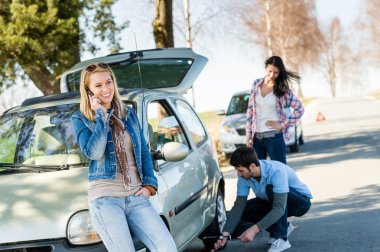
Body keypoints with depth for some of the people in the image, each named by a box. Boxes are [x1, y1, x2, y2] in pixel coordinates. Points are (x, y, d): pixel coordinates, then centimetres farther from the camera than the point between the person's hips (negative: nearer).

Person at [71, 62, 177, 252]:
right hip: (105, 198, -4)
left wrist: (149, 184, 6)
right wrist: (101, 116, -8)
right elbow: (93, 153, -13)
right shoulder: (80, 119, 4)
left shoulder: (129, 114, 16)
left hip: (137, 196, 4)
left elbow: (144, 152, 18)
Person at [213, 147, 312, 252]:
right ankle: (282, 227, 5)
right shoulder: (244, 176, -17)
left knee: (271, 188, -35)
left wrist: (254, 229, -48)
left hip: (301, 201, -7)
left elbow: (279, 208, -41)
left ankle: (281, 238, -24)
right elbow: (239, 206, -15)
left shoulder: (276, 172, -36)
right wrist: (225, 234, -25)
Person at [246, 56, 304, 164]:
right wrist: (248, 133, 6)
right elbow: (250, 109, 9)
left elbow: (299, 109, -6)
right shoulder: (256, 84, 5)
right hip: (256, 137, 4)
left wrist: (283, 125, -9)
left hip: (274, 136, -4)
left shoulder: (282, 88, -4)